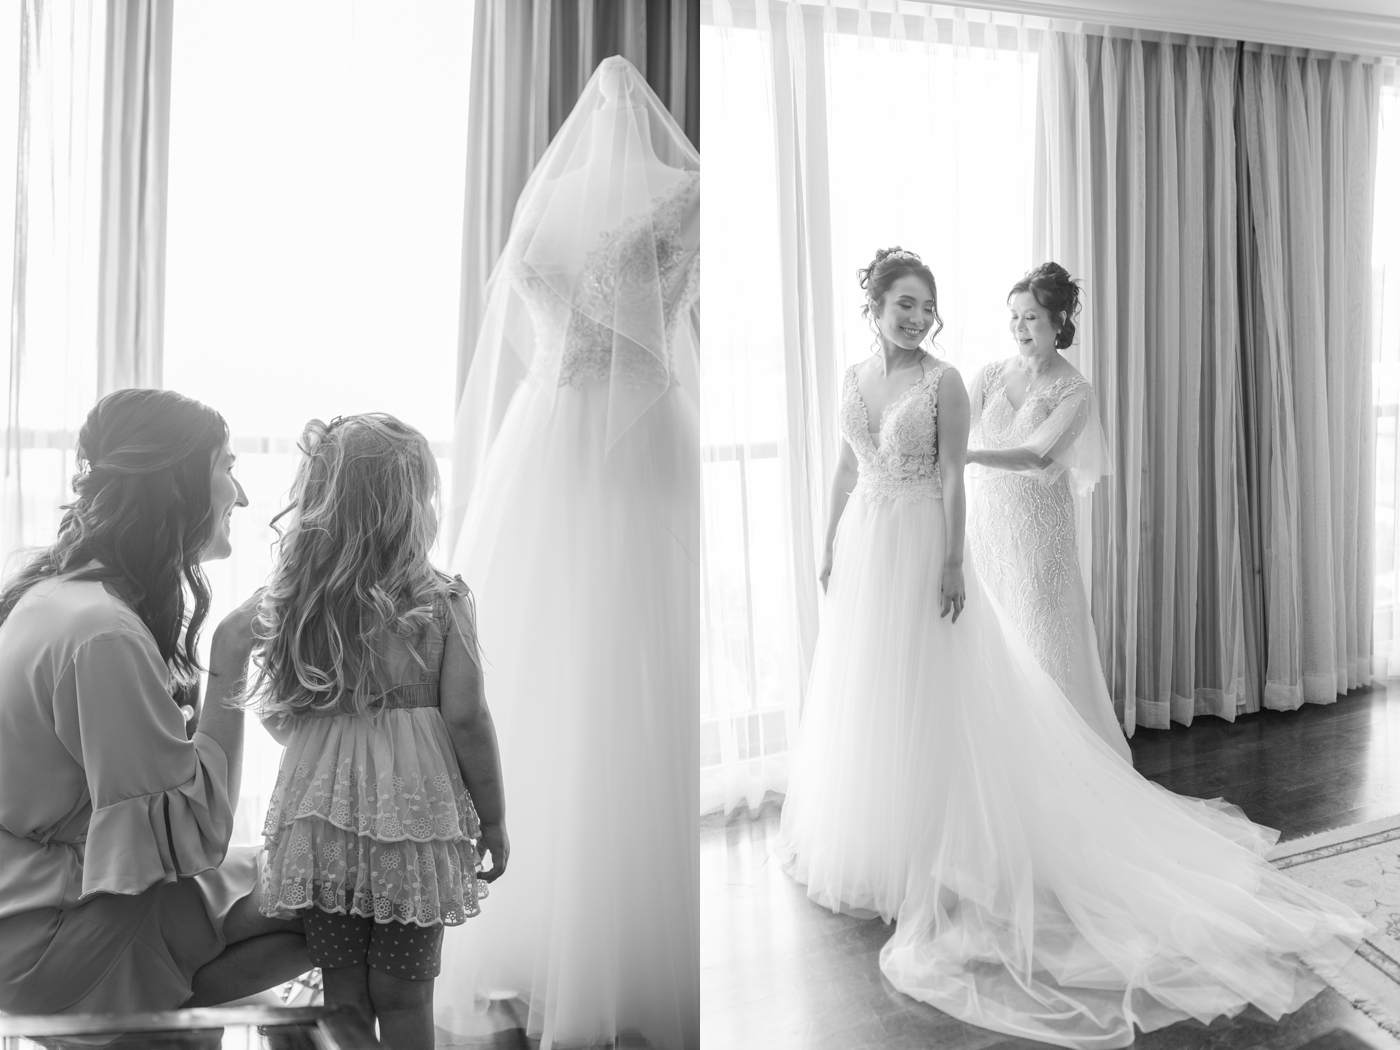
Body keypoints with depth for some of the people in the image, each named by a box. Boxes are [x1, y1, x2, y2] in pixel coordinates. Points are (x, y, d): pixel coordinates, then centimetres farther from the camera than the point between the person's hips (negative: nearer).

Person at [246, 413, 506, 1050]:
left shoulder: (292, 601, -2)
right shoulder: (441, 601, -11)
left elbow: (277, 717, 5)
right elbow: (465, 718, -12)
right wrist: (494, 820, -1)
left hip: (319, 812, 3)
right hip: (413, 811, -2)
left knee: (342, 993, 16)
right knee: (403, 995, 12)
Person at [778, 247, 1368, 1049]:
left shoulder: (944, 382, -8)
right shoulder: (856, 377, 8)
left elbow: (953, 478, -10)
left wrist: (953, 563, -15)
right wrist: (833, 545, 13)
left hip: (919, 547, -6)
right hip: (864, 548, 6)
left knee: (925, 698, 1)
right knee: (861, 695, 15)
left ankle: (921, 851, 15)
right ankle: (860, 832, 33)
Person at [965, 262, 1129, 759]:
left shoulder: (1074, 392, -5)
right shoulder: (991, 375, 7)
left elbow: (1037, 456, -20)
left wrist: (971, 455, -35)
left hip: (1039, 528, -4)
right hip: (985, 518, 4)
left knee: (1045, 644, 0)